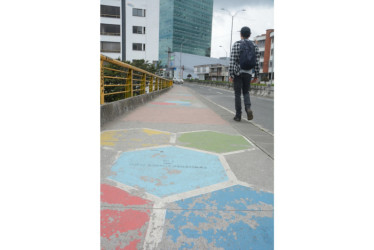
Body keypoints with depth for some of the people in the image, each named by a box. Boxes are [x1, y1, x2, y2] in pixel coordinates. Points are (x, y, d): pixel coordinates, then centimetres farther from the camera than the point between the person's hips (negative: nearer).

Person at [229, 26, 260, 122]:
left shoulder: (236, 44, -4)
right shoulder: (254, 45, 6)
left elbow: (232, 60, -10)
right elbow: (257, 61, 3)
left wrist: (231, 74, -8)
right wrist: (256, 75, 10)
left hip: (238, 73, -3)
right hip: (248, 73, 3)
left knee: (237, 94, 4)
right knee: (246, 92, 17)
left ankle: (238, 115, 5)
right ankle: (248, 108, -10)